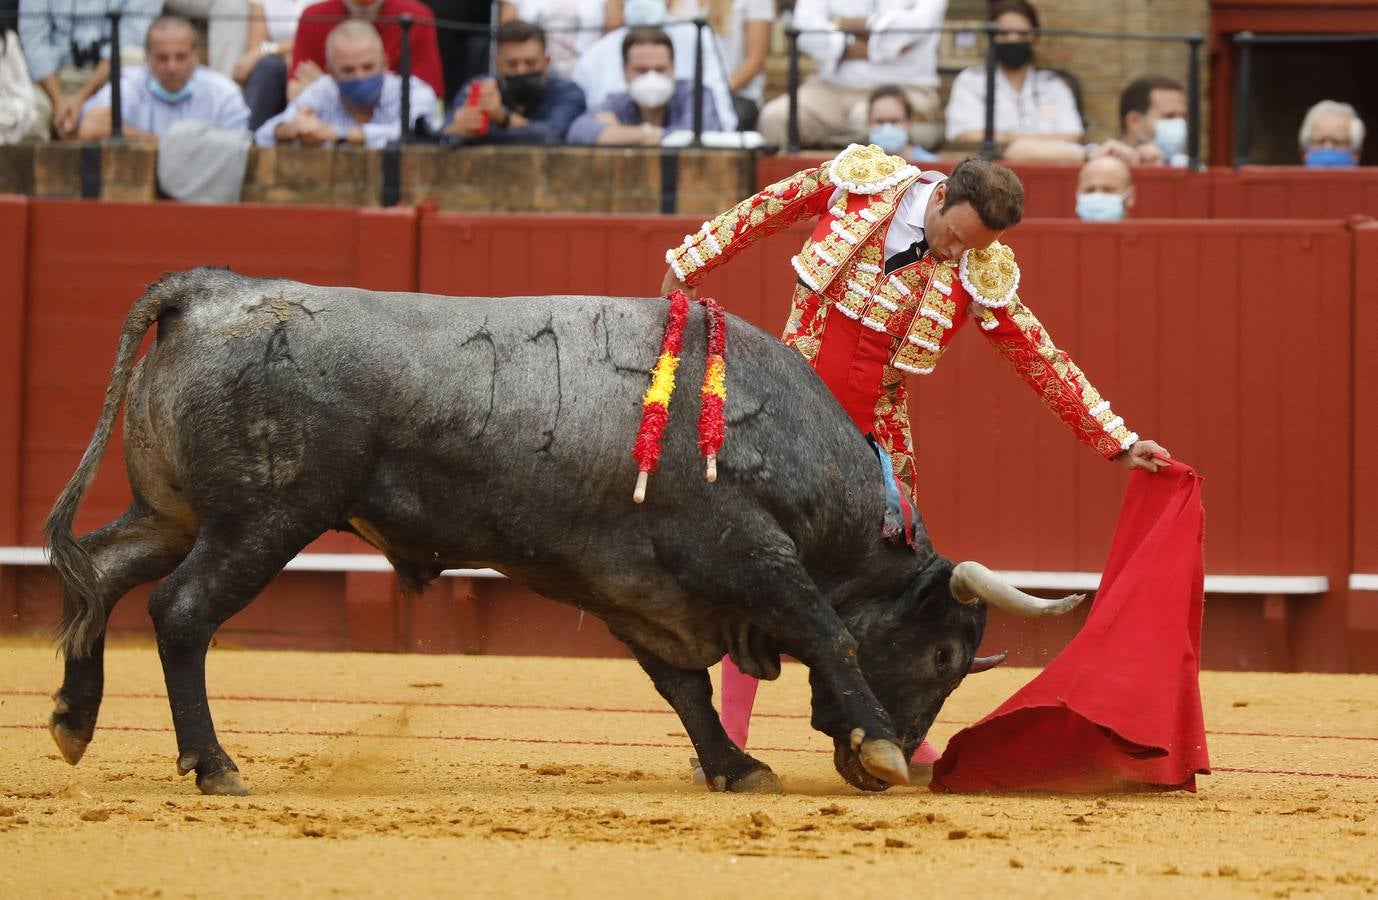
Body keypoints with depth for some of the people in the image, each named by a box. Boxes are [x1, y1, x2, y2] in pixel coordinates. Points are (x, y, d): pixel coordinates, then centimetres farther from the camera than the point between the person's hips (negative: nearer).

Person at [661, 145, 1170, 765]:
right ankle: (727, 737, 3)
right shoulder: (860, 180, -13)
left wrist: (1119, 442, -4)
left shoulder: (982, 274, -11)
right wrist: (689, 266, 9)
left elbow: (1044, 363, -3)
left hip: (876, 433, 1)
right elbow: (766, 210, 2)